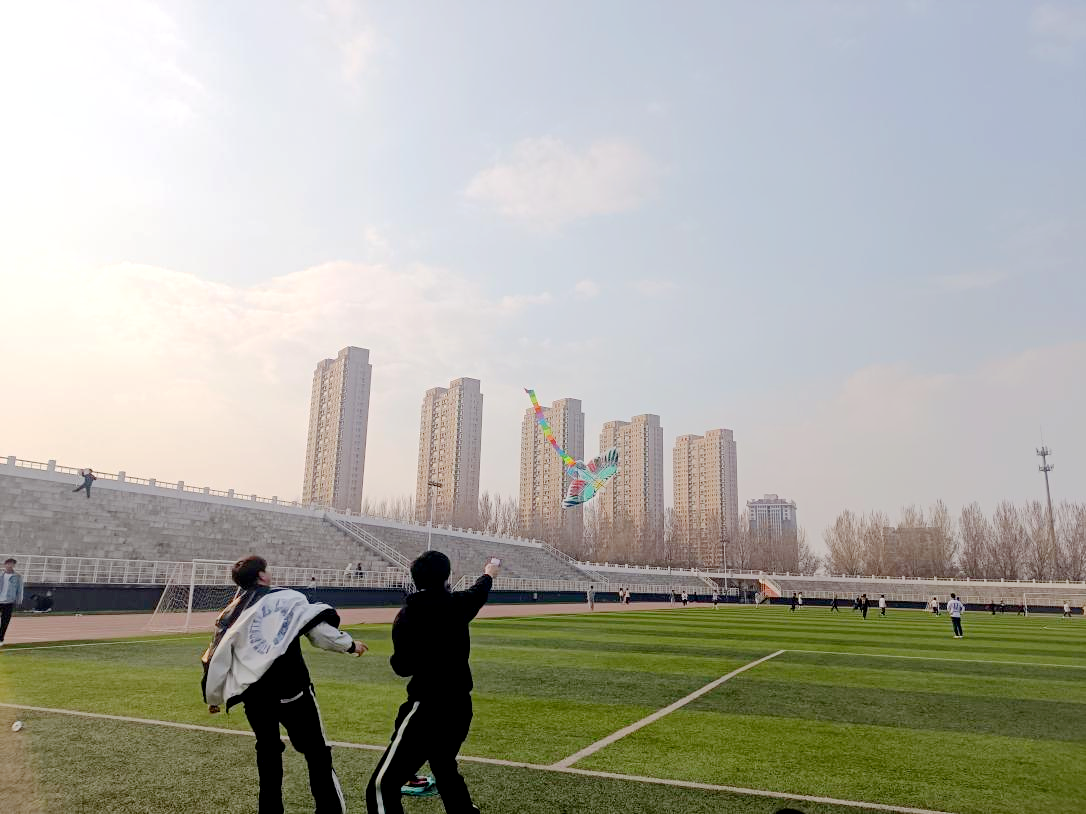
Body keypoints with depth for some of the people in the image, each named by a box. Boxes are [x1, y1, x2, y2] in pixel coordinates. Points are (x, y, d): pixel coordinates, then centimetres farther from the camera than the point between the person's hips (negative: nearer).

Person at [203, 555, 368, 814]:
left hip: (254, 694, 5)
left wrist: (213, 698, 26)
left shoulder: (230, 615, 11)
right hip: (291, 688, -4)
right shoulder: (289, 598, -2)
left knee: (267, 751, 23)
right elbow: (320, 629, -5)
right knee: (317, 752, 3)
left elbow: (215, 659, 13)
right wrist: (349, 645, 9)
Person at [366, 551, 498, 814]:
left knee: (383, 787, -7)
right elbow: (479, 592, 25)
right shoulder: (457, 604, 2)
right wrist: (488, 574, 47)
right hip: (459, 705, 6)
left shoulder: (409, 614, -10)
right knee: (445, 769, 29)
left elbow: (403, 666, -11)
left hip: (428, 707, -6)